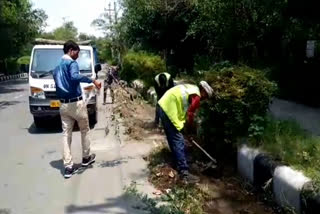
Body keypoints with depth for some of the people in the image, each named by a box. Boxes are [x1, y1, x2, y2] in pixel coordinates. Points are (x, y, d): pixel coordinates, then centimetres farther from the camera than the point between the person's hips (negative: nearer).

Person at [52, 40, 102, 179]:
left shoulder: (57, 67, 17)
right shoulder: (71, 63, -10)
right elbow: (74, 76, -31)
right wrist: (92, 81, -32)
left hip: (63, 105, 7)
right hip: (76, 103, -7)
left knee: (66, 134, 5)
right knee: (85, 130, 13)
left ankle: (68, 167, 3)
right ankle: (86, 158, 27)